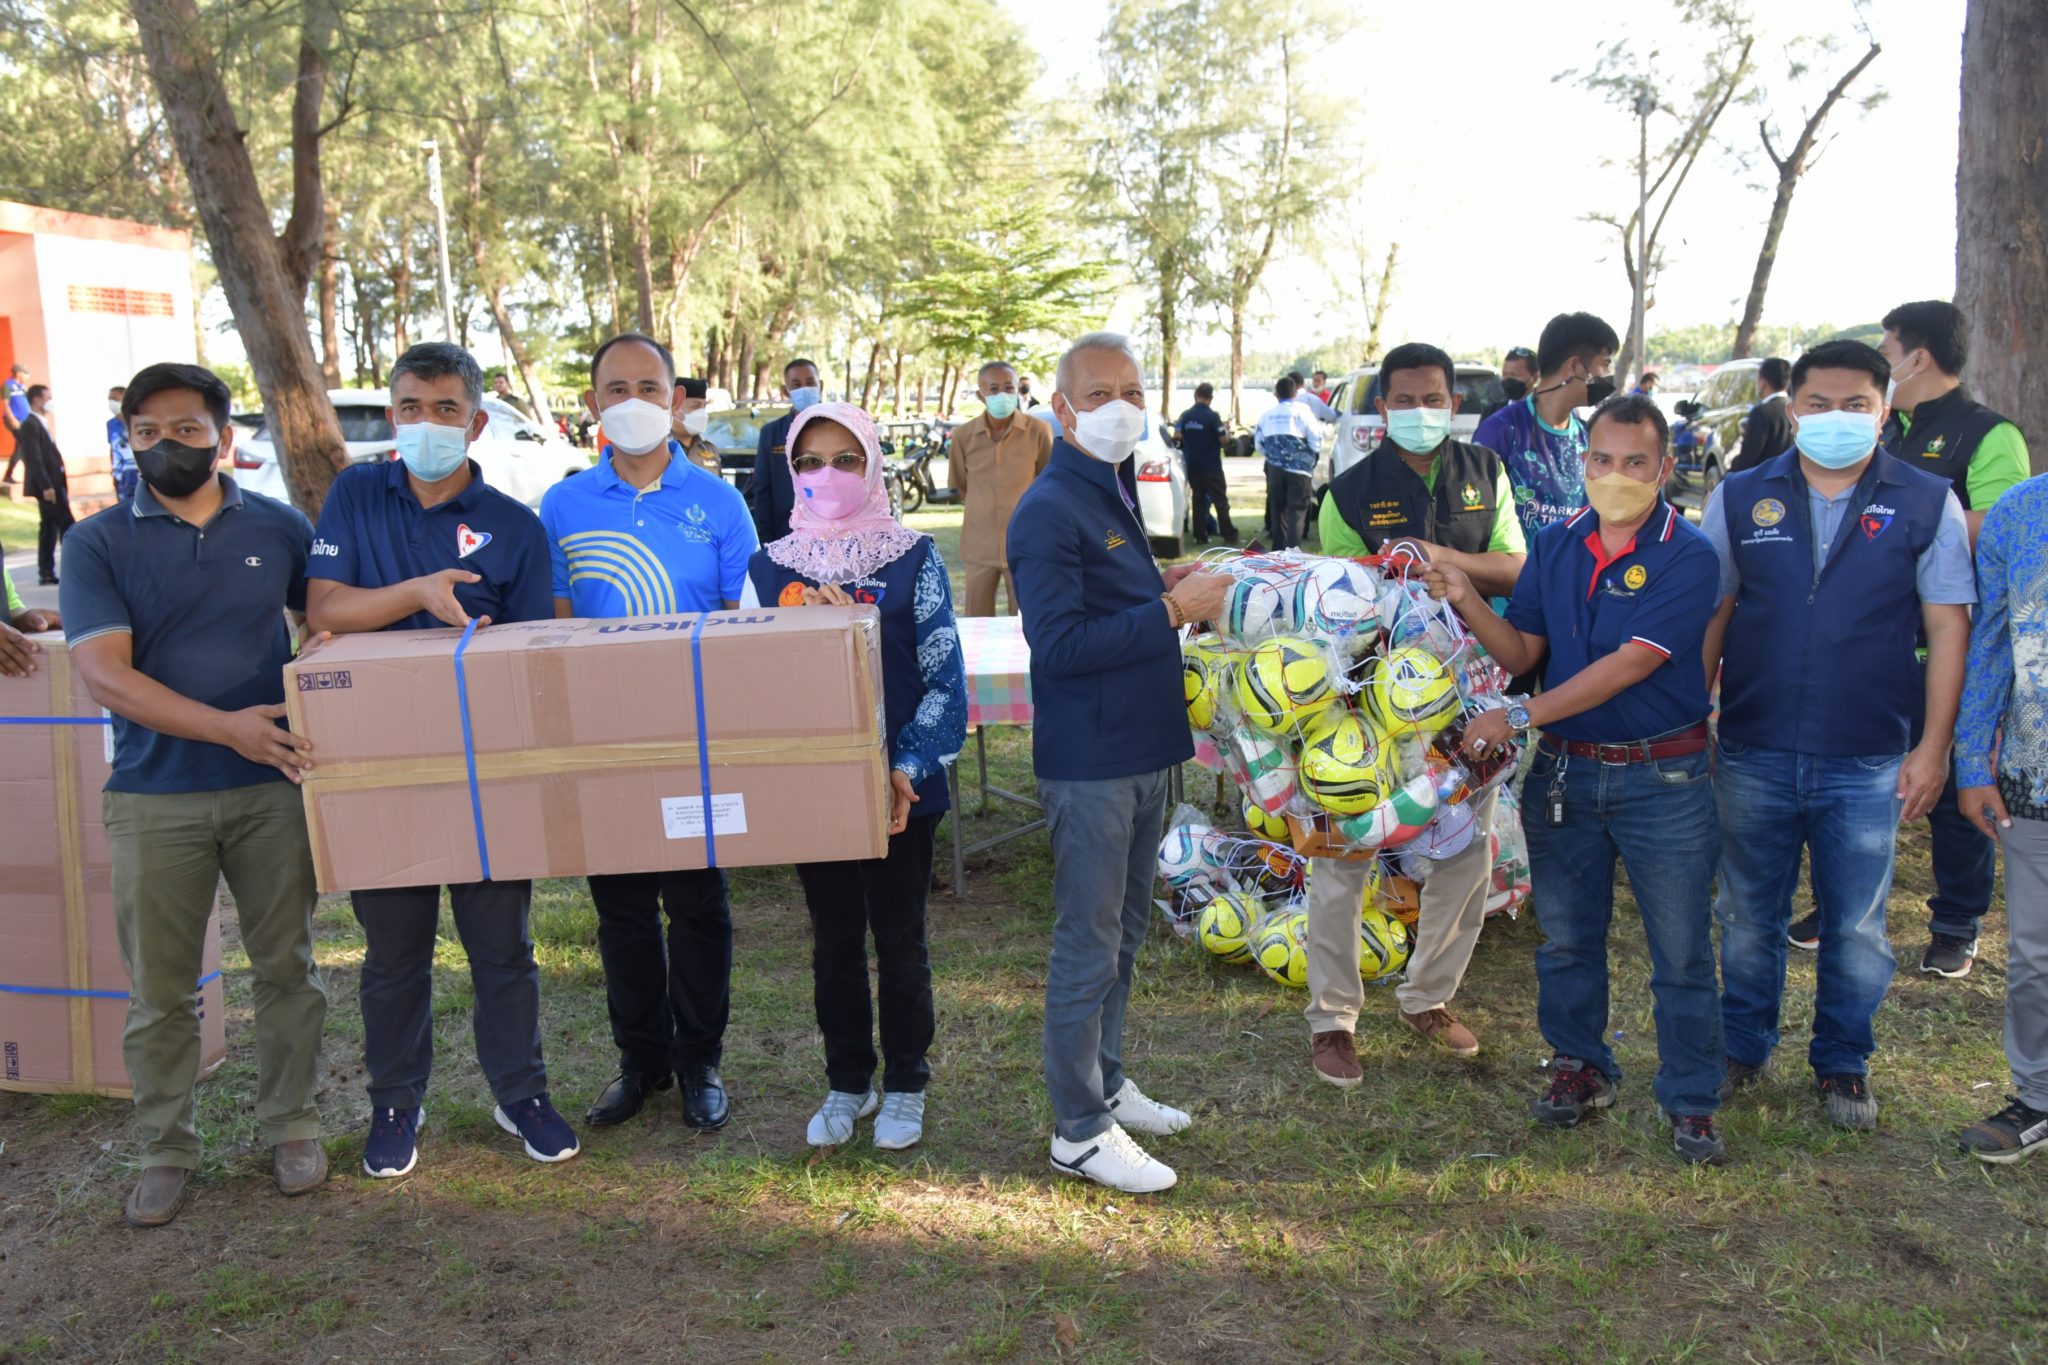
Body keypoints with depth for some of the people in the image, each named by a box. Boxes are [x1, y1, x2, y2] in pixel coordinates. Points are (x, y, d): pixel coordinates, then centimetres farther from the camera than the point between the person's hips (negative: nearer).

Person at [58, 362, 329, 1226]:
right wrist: (226, 727, -23)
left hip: (272, 786, 1)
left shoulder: (279, 529, 4)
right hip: (154, 797, -1)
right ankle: (166, 1151, 24)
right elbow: (104, 674, -11)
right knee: (159, 989, 8)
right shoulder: (99, 543, -1)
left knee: (286, 967, 10)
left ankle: (292, 1127, 26)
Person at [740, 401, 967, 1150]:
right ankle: (846, 1084, 30)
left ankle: (904, 1086, 26)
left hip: (898, 786, -2)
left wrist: (909, 769, -15)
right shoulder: (767, 567, 3)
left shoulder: (912, 557, -5)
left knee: (899, 937, 10)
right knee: (834, 939, 14)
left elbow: (945, 675, -7)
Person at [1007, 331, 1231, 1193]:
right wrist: (1173, 611, -22)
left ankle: (1106, 1084, 34)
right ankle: (1080, 1131, 12)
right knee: (1088, 945, 0)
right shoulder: (1049, 512, -16)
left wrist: (1179, 593, 3)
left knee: (1122, 932, 19)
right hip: (1089, 763, -9)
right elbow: (1059, 643, -25)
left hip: (1141, 753, 9)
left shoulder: (1116, 493, 13)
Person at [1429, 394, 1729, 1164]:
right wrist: (1467, 600, -12)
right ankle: (1580, 1067, 34)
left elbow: (1629, 664, -20)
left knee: (1681, 951, 4)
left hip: (1662, 776, -4)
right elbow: (1524, 653, 5)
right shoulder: (1554, 545, 4)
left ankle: (1691, 1100, 21)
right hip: (1564, 770, 4)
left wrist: (1521, 717, -22)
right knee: (1566, 936, 15)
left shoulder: (1686, 556, -12)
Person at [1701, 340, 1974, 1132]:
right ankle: (1741, 1049, 32)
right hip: (1752, 754, 1)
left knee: (1857, 928, 10)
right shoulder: (1740, 498, 3)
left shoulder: (1926, 504, -1)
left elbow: (1948, 629, -1)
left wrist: (1932, 747, -5)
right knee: (1748, 918, 14)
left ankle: (1843, 1064, 29)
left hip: (1869, 764, -1)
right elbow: (1710, 619, 5)